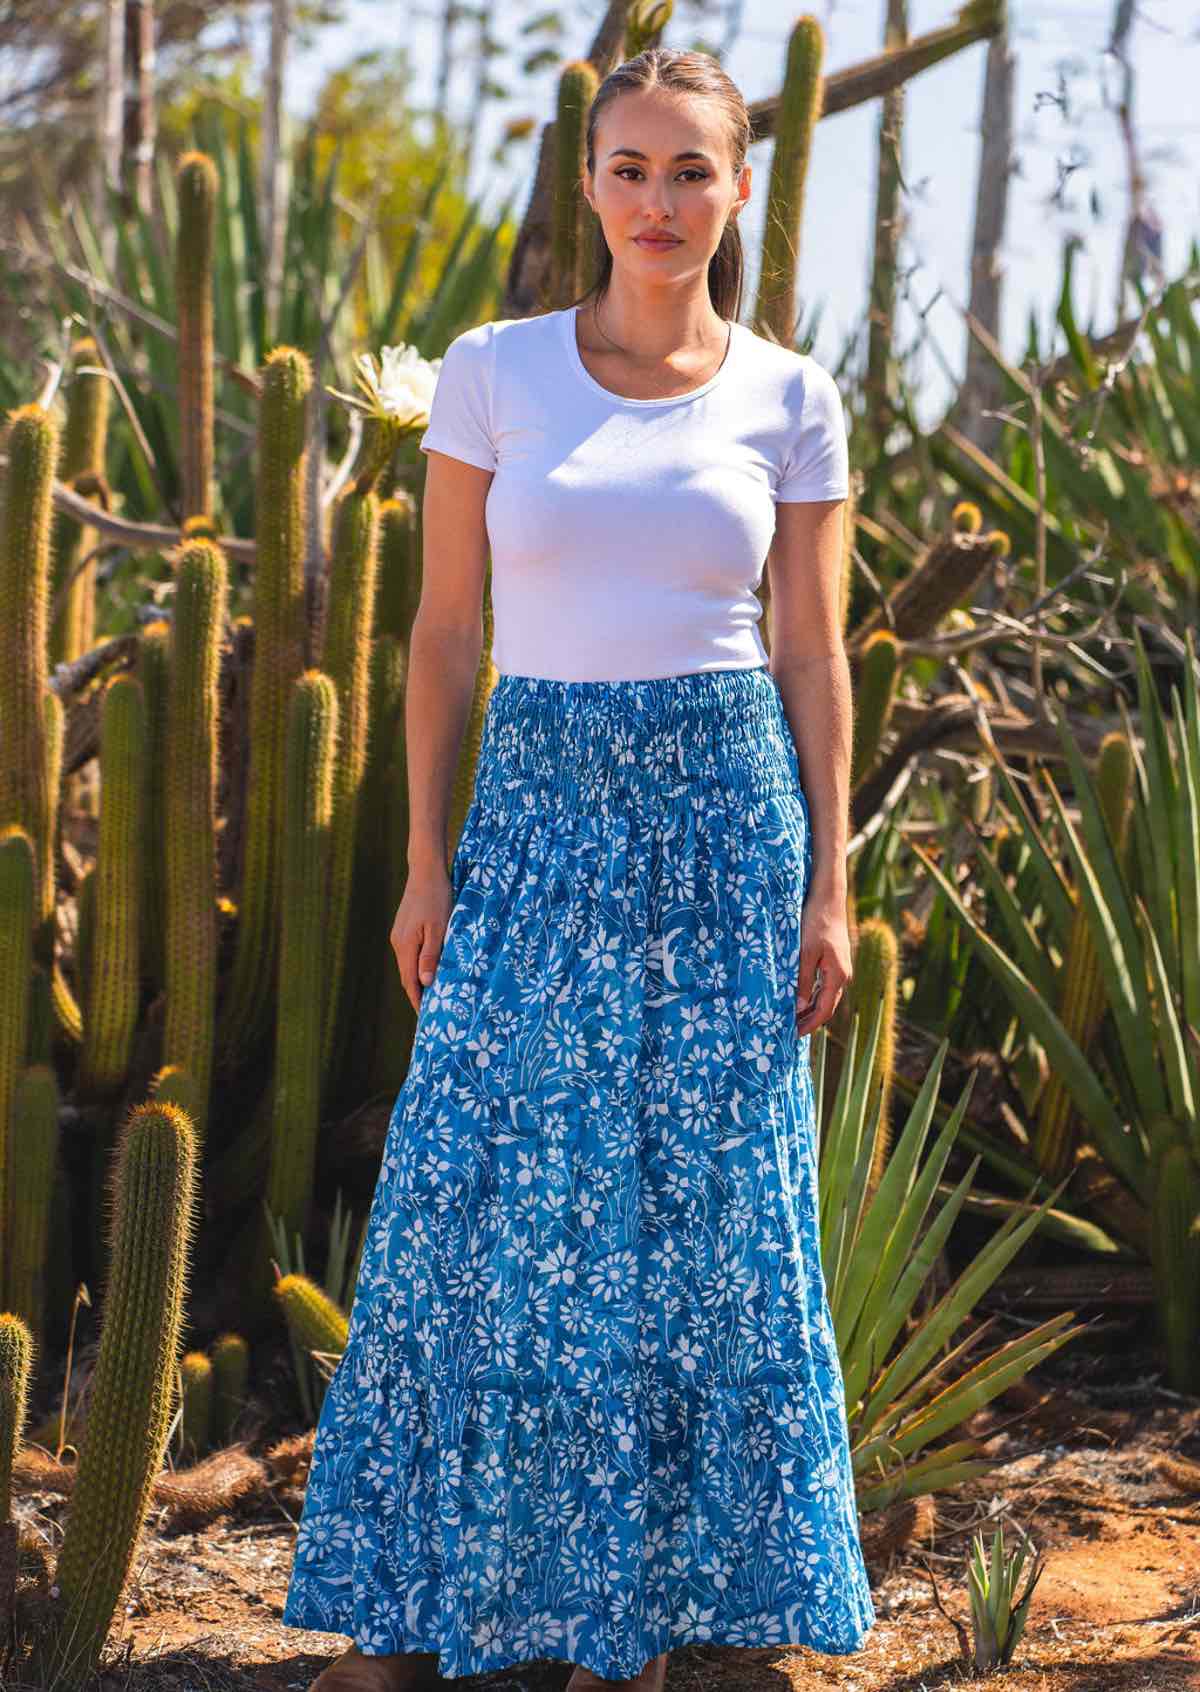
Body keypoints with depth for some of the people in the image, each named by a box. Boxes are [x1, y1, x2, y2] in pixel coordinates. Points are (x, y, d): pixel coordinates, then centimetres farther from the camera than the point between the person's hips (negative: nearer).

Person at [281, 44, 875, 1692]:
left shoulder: (790, 401, 2)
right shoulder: (495, 372, 1)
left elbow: (813, 655, 4)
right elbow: (446, 628, 3)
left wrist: (827, 891, 0)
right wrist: (426, 862, -1)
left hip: (724, 813, 0)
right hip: (536, 813, 0)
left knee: (697, 1206, 3)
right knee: (477, 1195, 0)